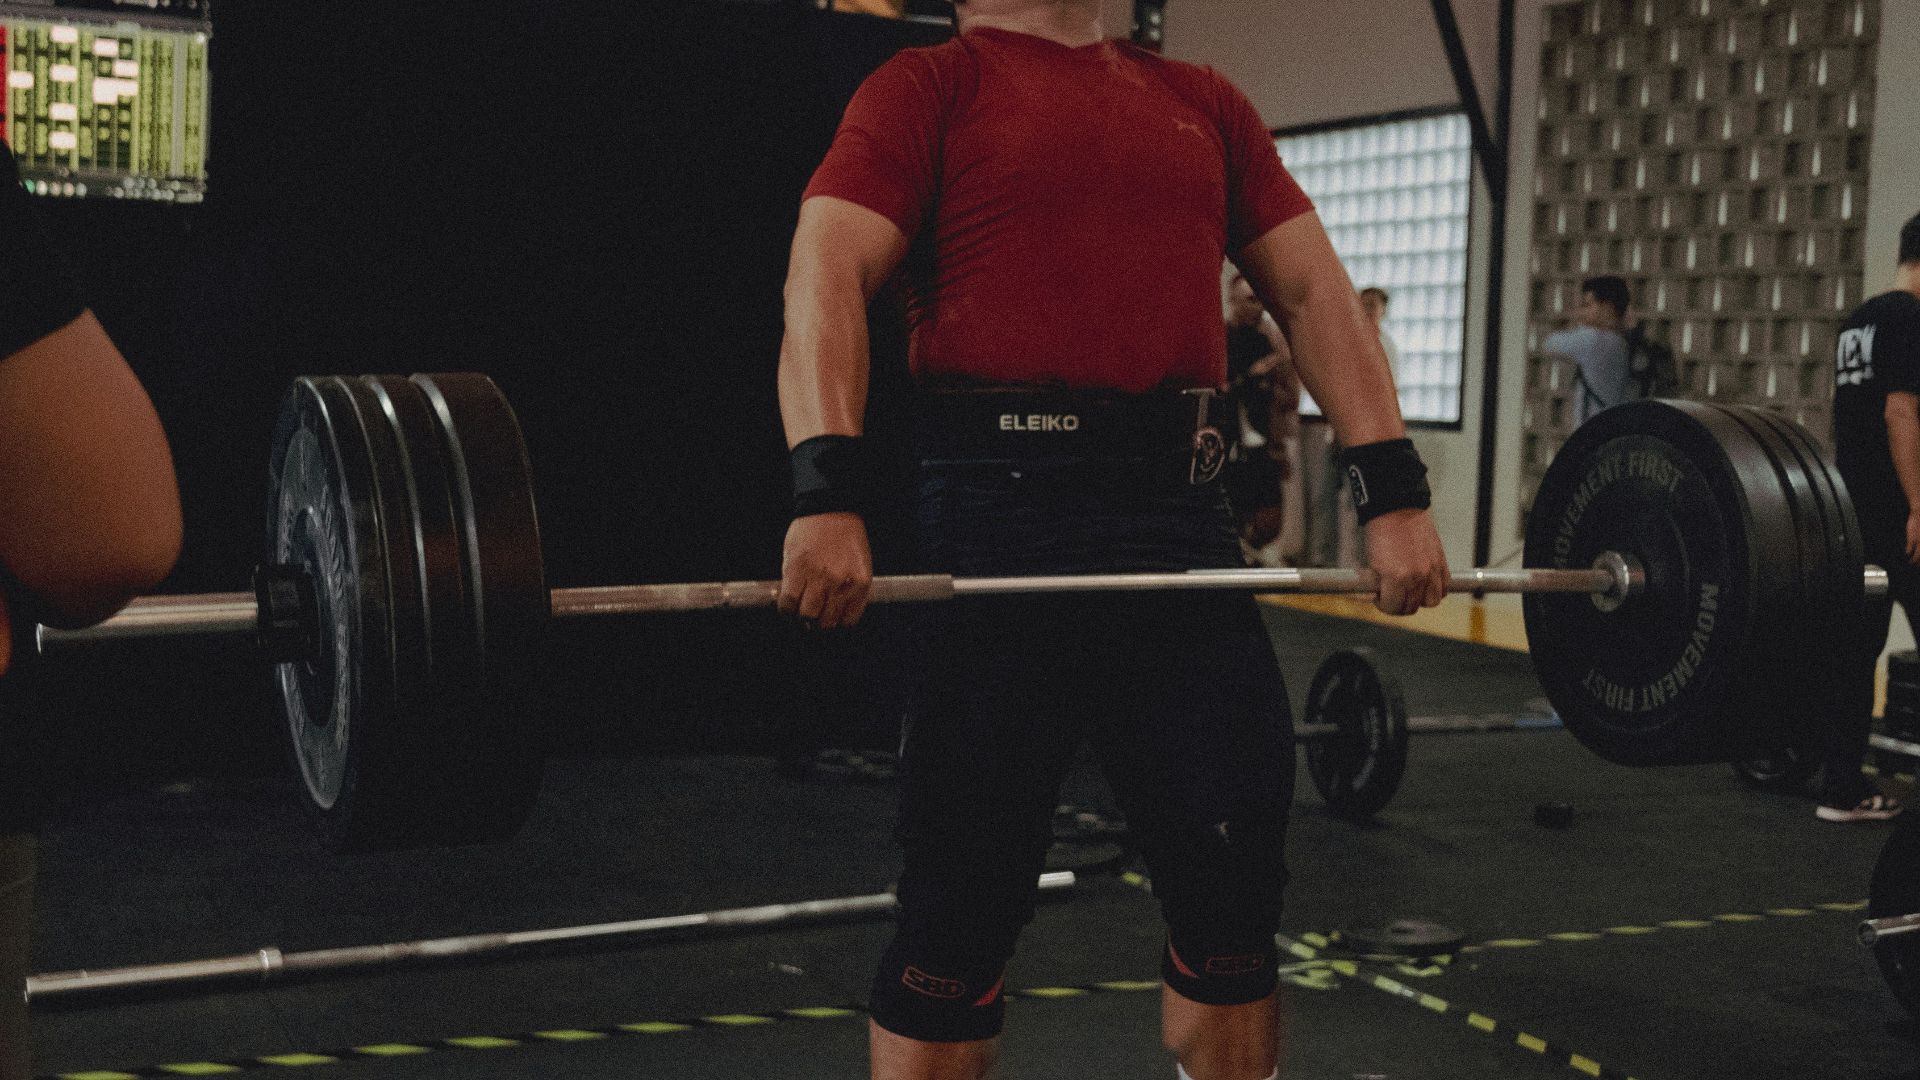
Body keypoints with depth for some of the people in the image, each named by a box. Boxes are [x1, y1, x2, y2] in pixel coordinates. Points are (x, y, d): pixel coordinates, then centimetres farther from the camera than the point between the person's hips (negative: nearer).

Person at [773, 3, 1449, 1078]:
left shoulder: (1204, 105, 20)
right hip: (1002, 506, -4)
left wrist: (1395, 491, 4)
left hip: (1184, 515, 5)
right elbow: (827, 274, -9)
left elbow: (1315, 288, 16)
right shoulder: (934, 87, 5)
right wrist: (827, 494, -25)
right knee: (963, 918, 3)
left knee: (1237, 890, 8)